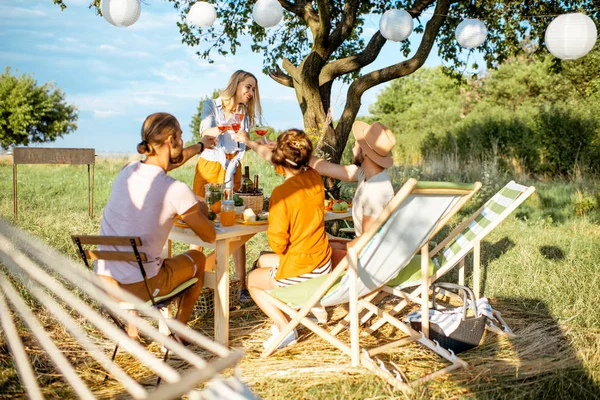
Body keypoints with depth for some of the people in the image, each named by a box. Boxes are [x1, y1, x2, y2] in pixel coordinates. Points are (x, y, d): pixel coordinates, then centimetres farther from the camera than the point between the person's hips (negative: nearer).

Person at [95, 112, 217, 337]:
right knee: (197, 258, 23)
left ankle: (132, 327, 40)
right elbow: (210, 236, -4)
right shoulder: (176, 190, -18)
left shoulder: (127, 171, 1)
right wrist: (201, 212, 17)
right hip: (139, 288, -5)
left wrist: (199, 147, 38)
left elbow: (160, 164, 24)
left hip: (103, 283, 6)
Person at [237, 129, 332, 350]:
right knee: (263, 261, 30)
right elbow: (272, 157, 15)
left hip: (299, 272, -7)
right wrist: (249, 142, 27)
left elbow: (278, 242, -21)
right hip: (324, 265, 7)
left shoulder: (281, 193, -23)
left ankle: (285, 328, 12)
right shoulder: (314, 178, -2)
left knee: (253, 279, 22)